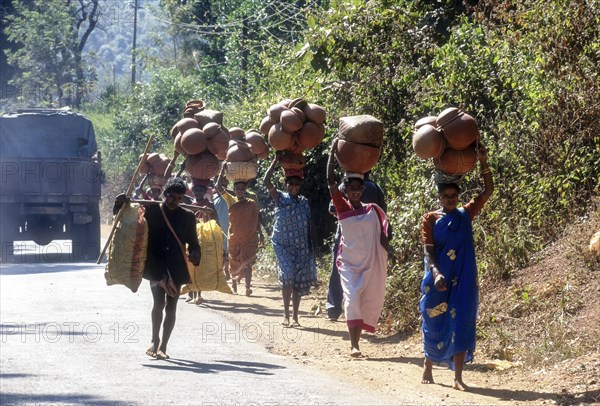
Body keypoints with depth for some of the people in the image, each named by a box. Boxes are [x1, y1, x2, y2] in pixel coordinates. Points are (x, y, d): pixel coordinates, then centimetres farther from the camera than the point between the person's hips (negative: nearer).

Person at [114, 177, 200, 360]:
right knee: (159, 302, -17)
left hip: (176, 268, 2)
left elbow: (193, 242, 9)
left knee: (170, 307, 4)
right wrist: (120, 205, -9)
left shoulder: (187, 216, 6)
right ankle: (155, 340, 0)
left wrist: (194, 254, -12)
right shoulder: (151, 210, 0)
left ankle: (162, 346, 13)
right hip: (156, 266, -2)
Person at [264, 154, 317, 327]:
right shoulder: (280, 199, 1)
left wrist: (311, 250, 8)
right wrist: (276, 160, -11)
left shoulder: (305, 203, 10)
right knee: (288, 275, -19)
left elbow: (308, 227, 12)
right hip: (283, 246, -3)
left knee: (299, 282, 2)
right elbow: (266, 182, -13)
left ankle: (295, 316, 10)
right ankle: (286, 314, -9)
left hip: (301, 248, 3)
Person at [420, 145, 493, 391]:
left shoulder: (466, 214, 8)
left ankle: (458, 378, -7)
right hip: (438, 280, -1)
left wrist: (483, 162, -6)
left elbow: (488, 191, 5)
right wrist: (436, 273, -24)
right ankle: (428, 368, 28)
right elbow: (428, 251, -7)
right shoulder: (430, 219, 1)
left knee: (460, 324, -5)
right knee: (434, 324, 8)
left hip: (463, 281, 1)